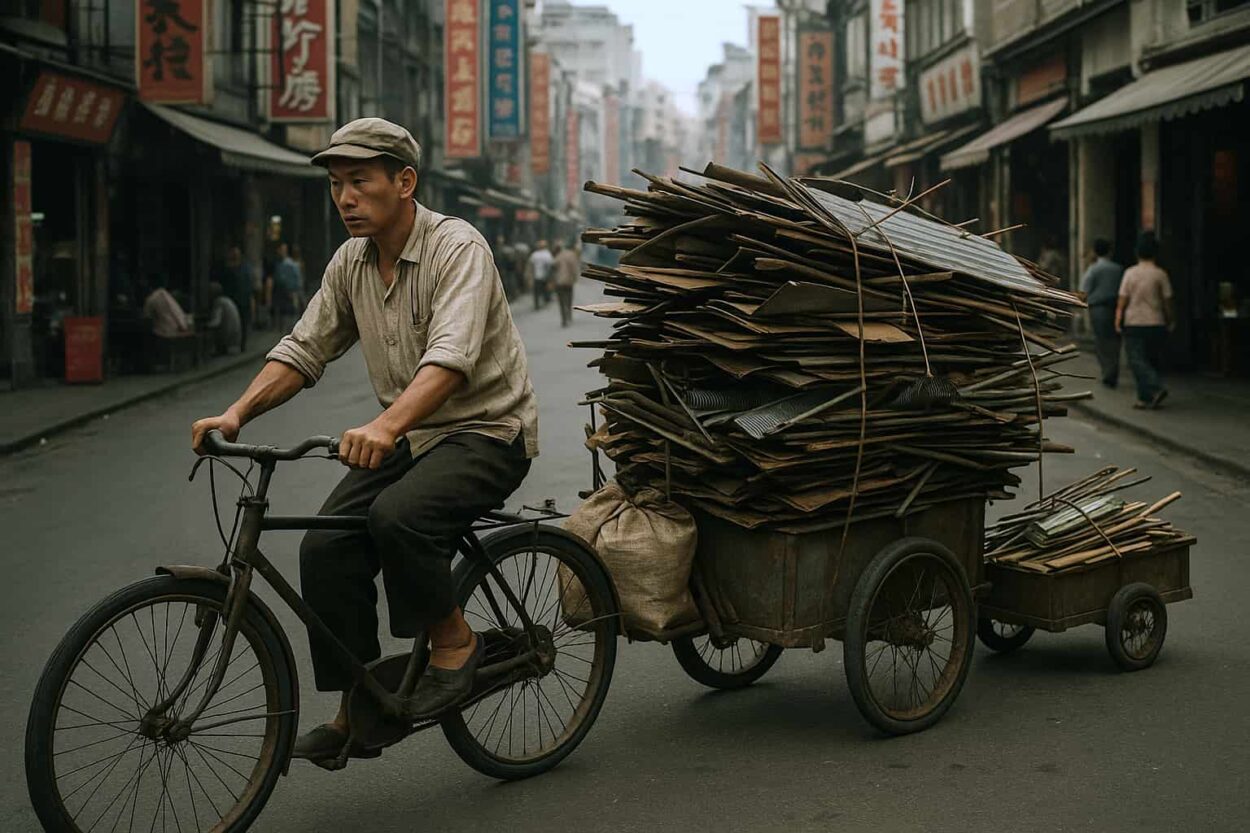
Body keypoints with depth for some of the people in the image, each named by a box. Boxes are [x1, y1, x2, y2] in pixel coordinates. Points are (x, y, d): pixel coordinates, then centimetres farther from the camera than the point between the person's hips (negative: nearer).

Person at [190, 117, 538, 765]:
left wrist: (387, 425, -49)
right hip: (406, 436, 7)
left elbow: (450, 357, -33)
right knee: (325, 548, -11)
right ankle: (357, 709, 2)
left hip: (485, 430, -7)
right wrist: (236, 414, -11)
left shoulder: (457, 248, -19)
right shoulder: (351, 263, 5)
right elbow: (303, 349, 5)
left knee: (397, 516, -33)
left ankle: (453, 639, -8)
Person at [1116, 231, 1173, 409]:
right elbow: (1167, 301, 1)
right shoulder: (1160, 274, -2)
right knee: (1152, 359, 12)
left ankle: (1156, 388, -22)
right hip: (1156, 323, 2)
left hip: (1134, 323, -2)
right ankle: (1145, 398, 14)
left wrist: (1118, 320, 2)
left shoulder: (1130, 273, -2)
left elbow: (1123, 299, -4)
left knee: (1137, 360, -3)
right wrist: (1170, 320, 14)